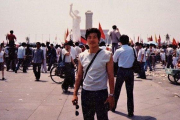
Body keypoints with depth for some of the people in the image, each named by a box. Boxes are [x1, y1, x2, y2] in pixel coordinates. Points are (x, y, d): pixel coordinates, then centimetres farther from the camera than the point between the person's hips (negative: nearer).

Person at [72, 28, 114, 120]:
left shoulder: (107, 55, -6)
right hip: (85, 92, 4)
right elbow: (79, 76, 9)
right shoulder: (82, 56, 5)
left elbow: (111, 76, -5)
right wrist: (75, 94, 5)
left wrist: (111, 95, -8)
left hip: (101, 93, -3)